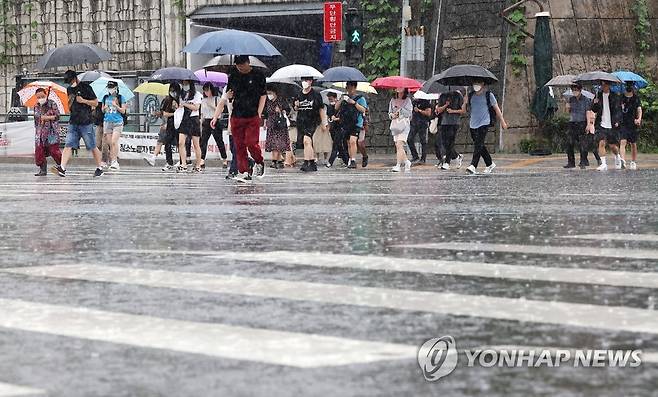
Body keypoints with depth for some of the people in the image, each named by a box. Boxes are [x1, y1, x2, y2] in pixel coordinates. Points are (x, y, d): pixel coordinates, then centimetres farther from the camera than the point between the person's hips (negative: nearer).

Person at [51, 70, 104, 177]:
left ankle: (99, 168, 16)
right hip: (73, 123, 5)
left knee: (92, 147, 3)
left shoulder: (86, 87, -3)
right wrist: (71, 99, 0)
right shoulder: (70, 89, 14)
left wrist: (83, 101, -14)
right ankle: (62, 168, -19)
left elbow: (95, 103, -2)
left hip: (86, 123, -5)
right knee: (68, 145, -9)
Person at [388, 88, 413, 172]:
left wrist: (400, 109, -15)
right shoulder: (393, 100, 13)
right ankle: (406, 162, 22)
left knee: (399, 145, -17)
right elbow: (390, 112, 17)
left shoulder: (407, 100, 1)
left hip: (404, 124, -5)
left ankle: (398, 165, -20)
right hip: (395, 124, 5)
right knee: (398, 146, 4)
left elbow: (408, 113, -5)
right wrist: (392, 115, -4)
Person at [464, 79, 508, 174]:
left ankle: (473, 166, -25)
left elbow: (496, 108, 8)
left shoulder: (488, 95, 1)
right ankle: (490, 164, 27)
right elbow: (463, 109, 12)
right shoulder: (471, 95, 12)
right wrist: (465, 102, -10)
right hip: (473, 124, 5)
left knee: (478, 144, -17)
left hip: (484, 123, -5)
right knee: (480, 146, 11)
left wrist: (502, 121, 10)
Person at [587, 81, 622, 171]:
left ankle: (617, 157, 36)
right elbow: (592, 110, 10)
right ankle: (603, 164, -10)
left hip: (612, 126, -2)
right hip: (601, 125, 2)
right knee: (601, 142, -13)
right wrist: (595, 103, -11)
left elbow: (619, 110, 4)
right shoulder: (598, 96, 8)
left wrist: (617, 121, -8)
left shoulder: (615, 97, 1)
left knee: (613, 145, 4)